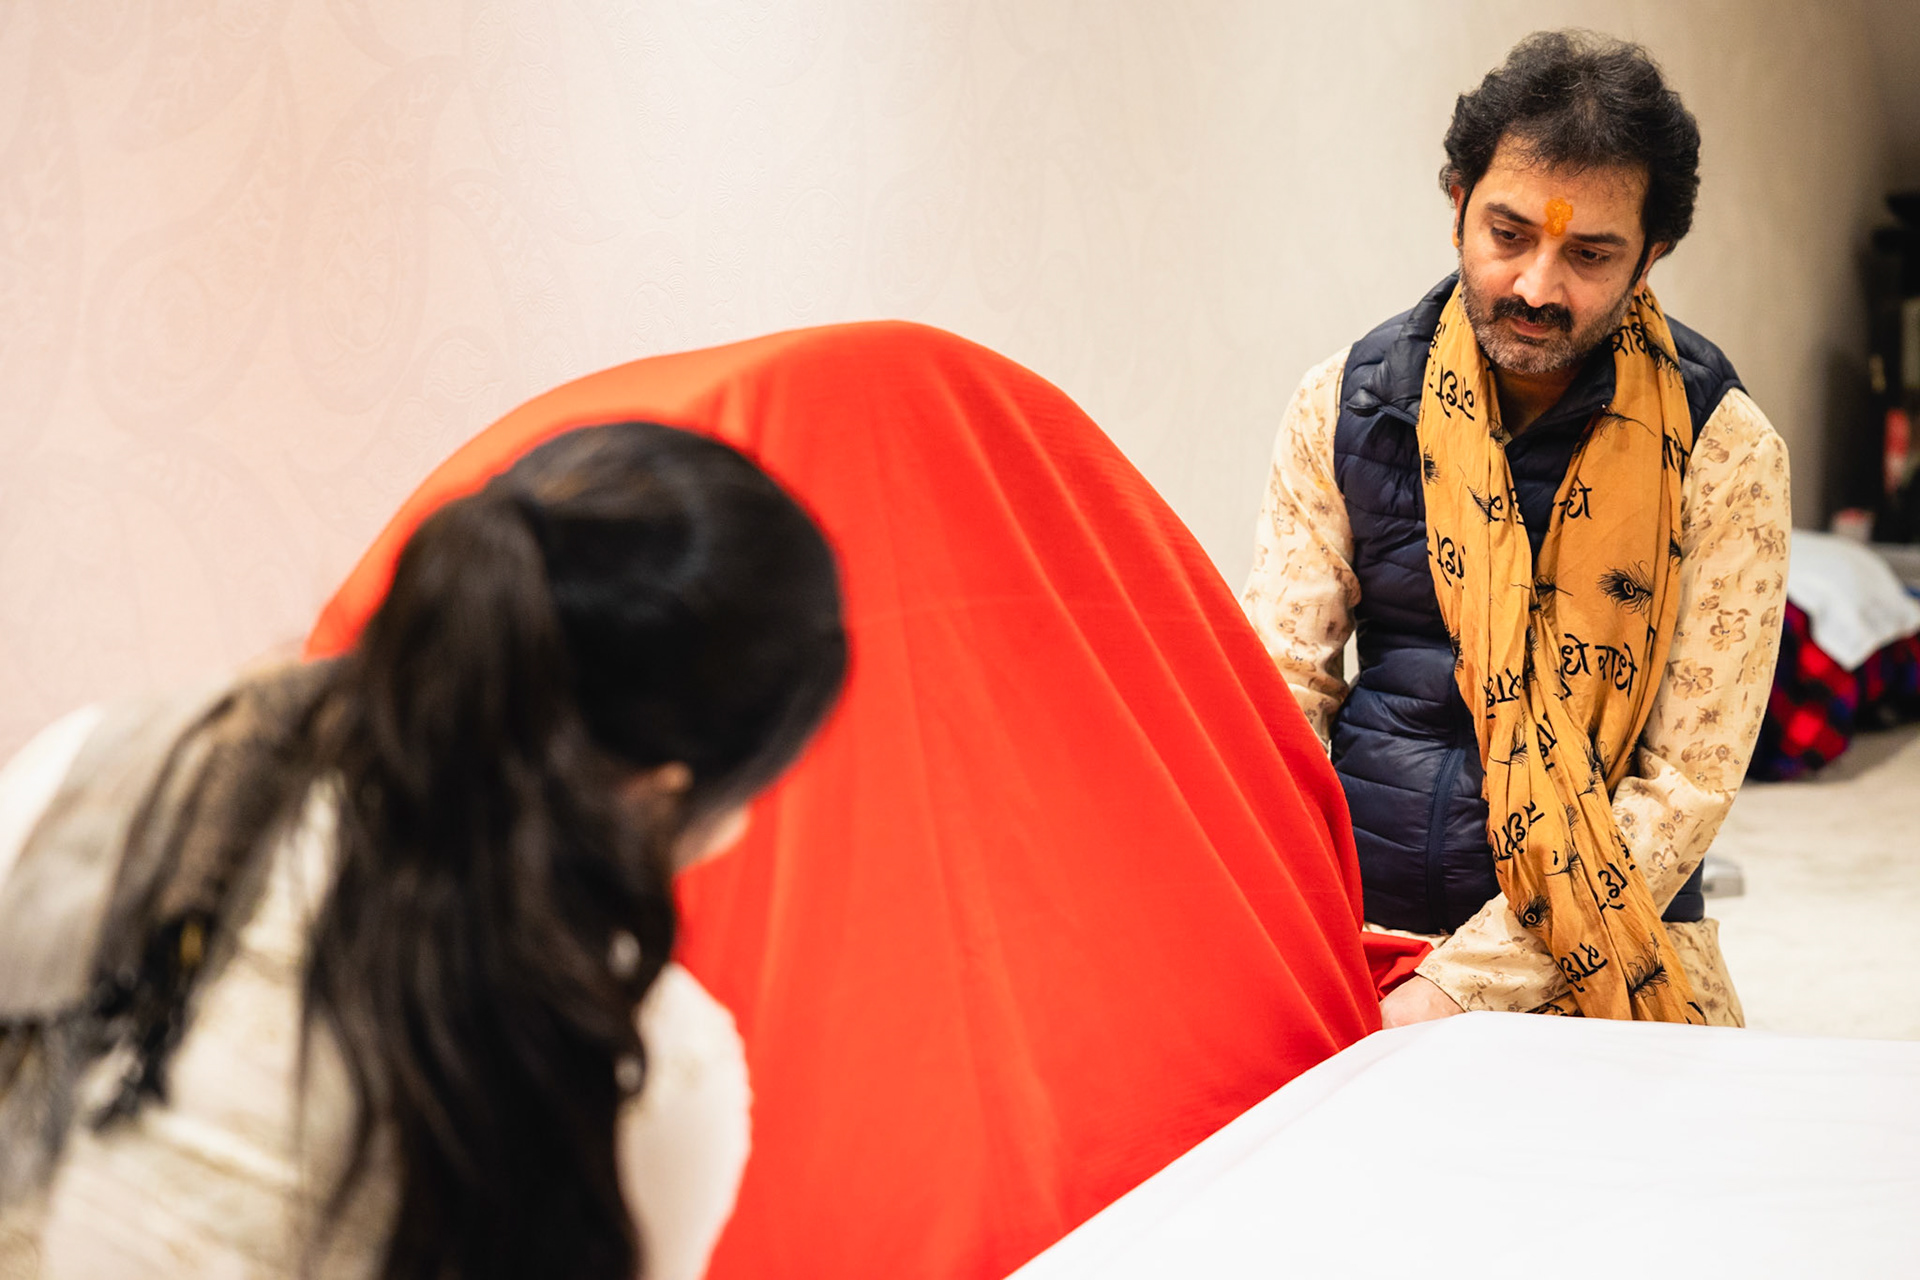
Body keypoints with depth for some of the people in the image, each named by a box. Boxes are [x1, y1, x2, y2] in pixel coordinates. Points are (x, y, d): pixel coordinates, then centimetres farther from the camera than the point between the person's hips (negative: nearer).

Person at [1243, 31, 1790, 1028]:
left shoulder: (1723, 451, -4)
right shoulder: (1341, 407, 3)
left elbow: (1689, 780, -7)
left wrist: (1463, 988, -17)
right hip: (1359, 931, 1)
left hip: (1610, 945, 0)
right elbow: (1281, 690, 2)